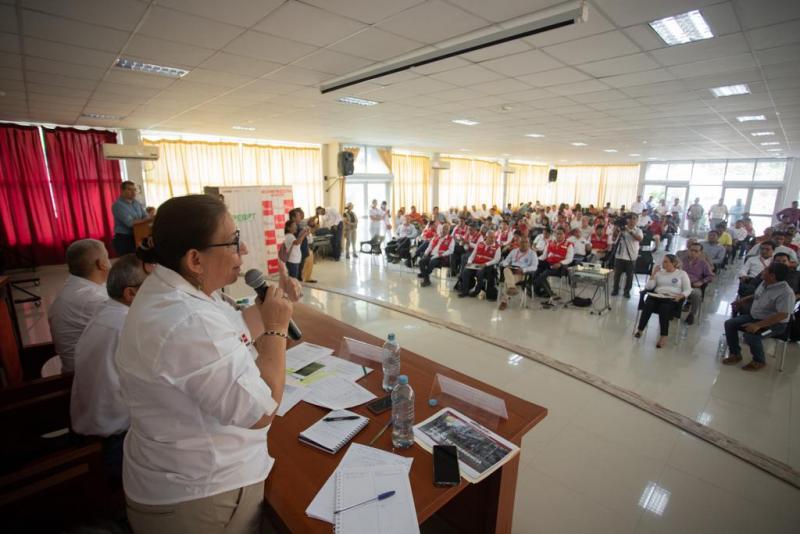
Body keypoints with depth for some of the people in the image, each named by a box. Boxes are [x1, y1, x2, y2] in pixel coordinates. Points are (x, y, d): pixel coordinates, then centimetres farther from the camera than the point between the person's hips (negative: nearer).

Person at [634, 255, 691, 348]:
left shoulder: (682, 273, 12)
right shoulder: (659, 272, 17)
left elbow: (688, 290, 5)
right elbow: (648, 287, 8)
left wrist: (680, 296, -15)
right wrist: (653, 274, 1)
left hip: (672, 298, -2)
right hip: (657, 296, 2)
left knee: (664, 308, -36)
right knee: (648, 305, -33)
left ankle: (664, 336, -32)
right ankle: (640, 329, -27)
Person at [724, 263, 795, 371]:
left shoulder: (786, 293, -27)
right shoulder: (765, 283, -1)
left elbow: (782, 315, -32)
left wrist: (758, 325, -36)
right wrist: (743, 300, 14)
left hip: (774, 324, -8)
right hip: (754, 316, 8)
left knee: (750, 335, -31)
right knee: (729, 324, -4)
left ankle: (759, 361, -3)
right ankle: (735, 354, 8)